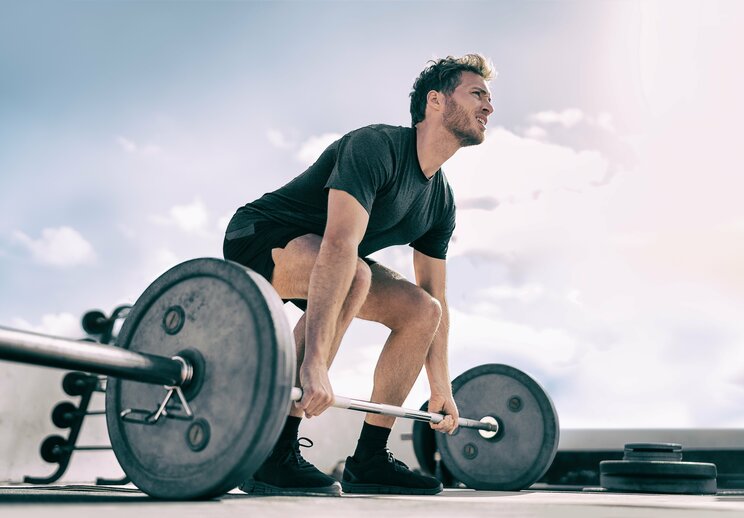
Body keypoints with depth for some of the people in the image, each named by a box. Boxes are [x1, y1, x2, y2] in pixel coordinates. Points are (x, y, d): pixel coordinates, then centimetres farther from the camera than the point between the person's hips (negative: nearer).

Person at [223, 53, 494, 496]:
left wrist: (441, 388, 7)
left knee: (422, 311, -2)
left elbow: (436, 299, 8)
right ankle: (273, 454, -31)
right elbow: (339, 246, -39)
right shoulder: (376, 147, -25)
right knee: (353, 274, -37)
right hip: (260, 239, -9)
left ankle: (369, 459, 4)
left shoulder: (441, 202, 1)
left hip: (324, 260, 9)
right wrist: (314, 363, -47)